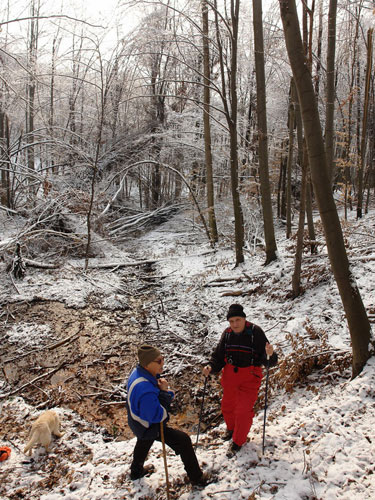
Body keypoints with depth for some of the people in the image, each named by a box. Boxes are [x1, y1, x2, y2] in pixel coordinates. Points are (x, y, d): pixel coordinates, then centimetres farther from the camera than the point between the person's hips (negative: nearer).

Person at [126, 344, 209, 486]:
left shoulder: (138, 372, -13)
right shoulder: (145, 390, -43)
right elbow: (157, 416, -34)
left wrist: (162, 389, -17)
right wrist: (164, 393, -30)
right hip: (149, 428, -9)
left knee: (144, 441, 36)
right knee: (183, 440, 0)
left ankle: (136, 470, 62)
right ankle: (196, 478, 17)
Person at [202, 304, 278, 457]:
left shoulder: (256, 332, -16)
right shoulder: (227, 334, -4)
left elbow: (270, 361, -15)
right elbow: (218, 356, 6)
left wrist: (270, 355, -38)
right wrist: (211, 367, -12)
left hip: (250, 378, -4)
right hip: (230, 377, 4)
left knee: (244, 411, -3)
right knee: (227, 407, 18)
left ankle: (237, 442, 21)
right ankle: (231, 428, 50)